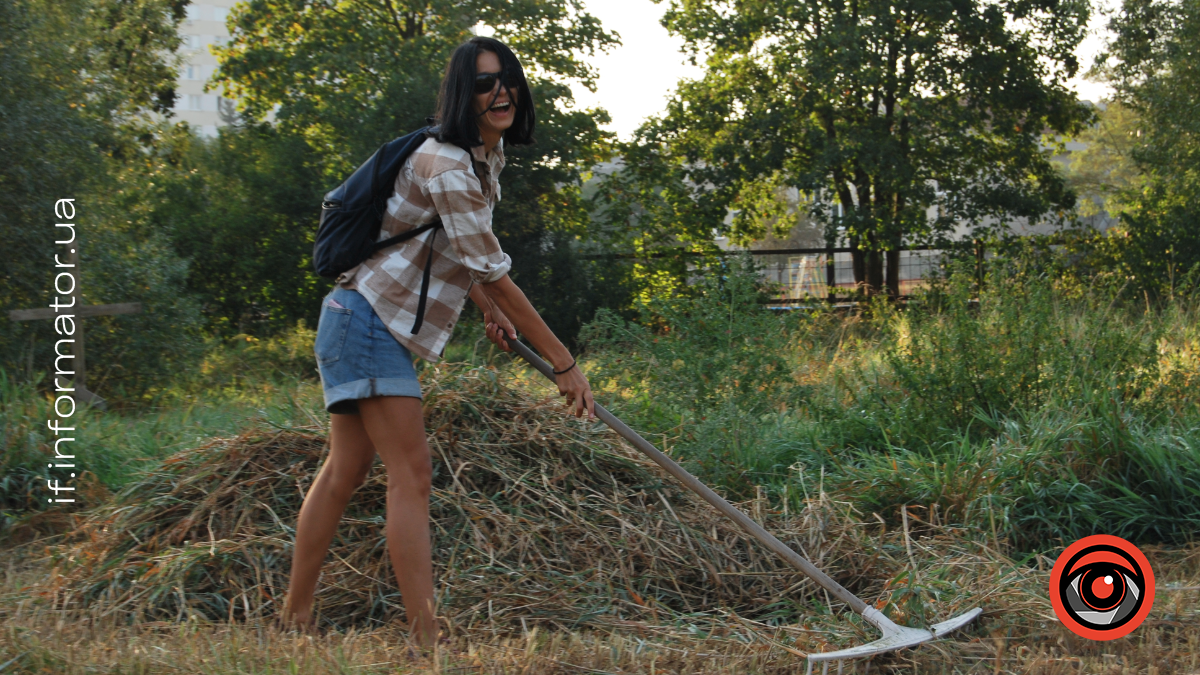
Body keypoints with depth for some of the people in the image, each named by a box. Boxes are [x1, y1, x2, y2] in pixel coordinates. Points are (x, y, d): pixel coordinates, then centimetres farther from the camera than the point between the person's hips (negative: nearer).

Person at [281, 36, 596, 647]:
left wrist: (488, 312, 20)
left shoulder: (485, 157, 12)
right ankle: (425, 638, -12)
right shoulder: (446, 164, -20)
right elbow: (492, 271, -22)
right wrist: (564, 364, -20)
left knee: (344, 471, 11)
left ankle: (294, 616, 18)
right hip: (371, 320, -10)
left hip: (369, 324, 10)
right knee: (411, 476, -12)